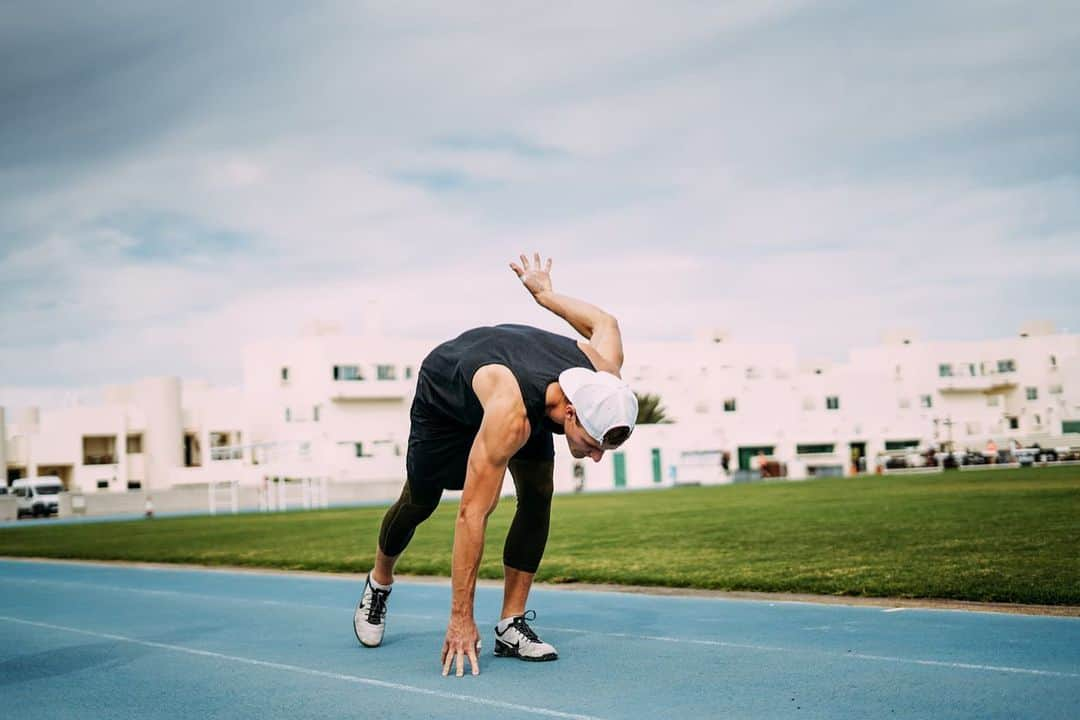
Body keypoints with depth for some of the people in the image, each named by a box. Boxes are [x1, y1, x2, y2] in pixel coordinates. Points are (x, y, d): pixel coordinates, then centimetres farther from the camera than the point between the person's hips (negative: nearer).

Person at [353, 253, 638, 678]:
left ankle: (511, 625, -6)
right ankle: (379, 584, 40)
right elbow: (472, 514, -46)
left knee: (538, 495, -14)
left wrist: (544, 292, 9)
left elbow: (605, 323, -9)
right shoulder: (512, 417, -50)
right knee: (420, 502, 10)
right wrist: (460, 618, -44)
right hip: (443, 388, -4)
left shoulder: (603, 378, -33)